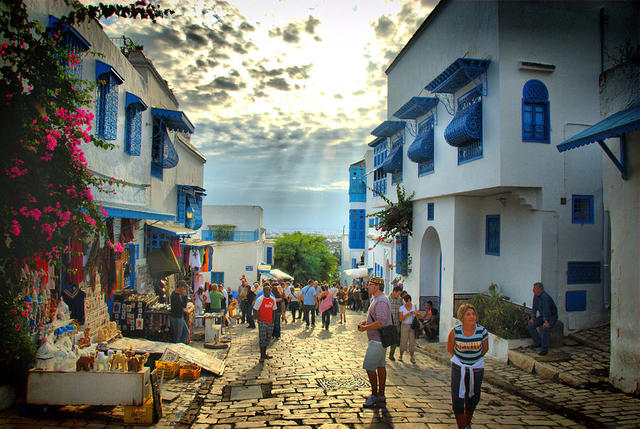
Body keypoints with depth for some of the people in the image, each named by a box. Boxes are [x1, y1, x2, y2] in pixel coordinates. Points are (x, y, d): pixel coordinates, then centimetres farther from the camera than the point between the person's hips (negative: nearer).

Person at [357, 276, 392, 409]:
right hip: (379, 339, 11)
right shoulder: (377, 299, 14)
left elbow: (381, 322, -29)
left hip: (377, 340, -11)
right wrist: (365, 321, 9)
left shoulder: (381, 301, -21)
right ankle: (381, 396, 21)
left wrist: (365, 327, -20)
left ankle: (375, 395, 6)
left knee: (369, 367, -5)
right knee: (380, 366, 14)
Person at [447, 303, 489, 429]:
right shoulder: (455, 332, -17)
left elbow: (485, 348, 5)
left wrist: (475, 359, 10)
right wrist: (458, 359, 7)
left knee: (473, 398, 15)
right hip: (458, 367, -1)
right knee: (457, 399, -6)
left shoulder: (482, 331, -16)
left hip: (476, 368, 1)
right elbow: (449, 348, 2)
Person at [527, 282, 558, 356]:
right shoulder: (536, 295, -3)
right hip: (543, 316, 8)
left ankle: (544, 349, -27)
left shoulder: (545, 296, -31)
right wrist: (532, 318, -6)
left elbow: (546, 310, -38)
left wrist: (546, 322, -43)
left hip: (552, 317, -8)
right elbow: (534, 307, 4)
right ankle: (538, 343, 3)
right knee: (530, 325, -12)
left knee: (545, 328, -35)